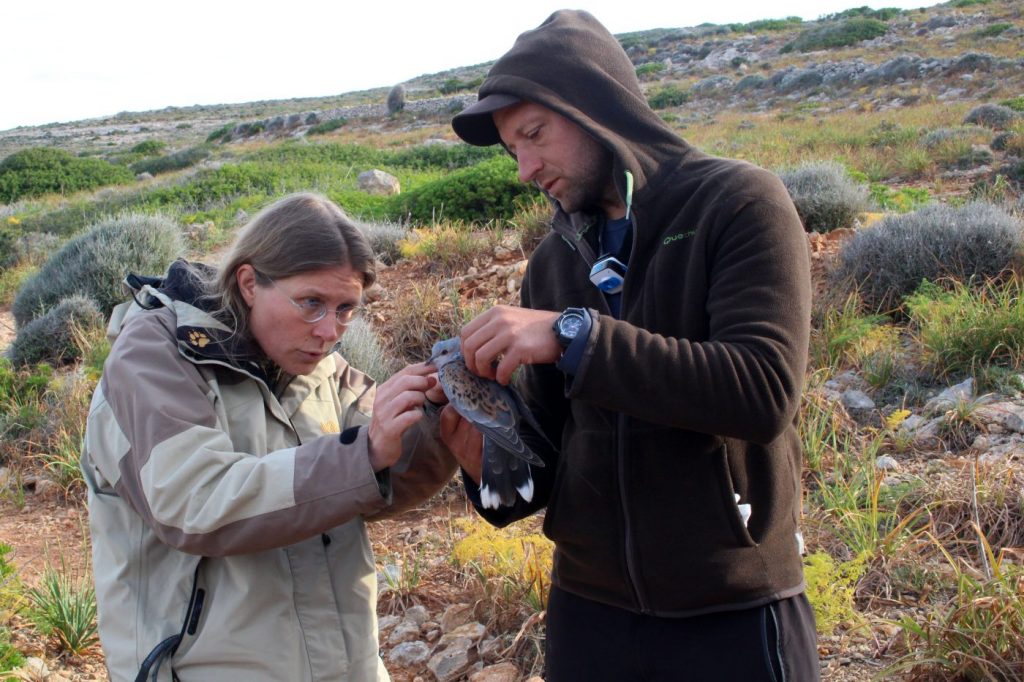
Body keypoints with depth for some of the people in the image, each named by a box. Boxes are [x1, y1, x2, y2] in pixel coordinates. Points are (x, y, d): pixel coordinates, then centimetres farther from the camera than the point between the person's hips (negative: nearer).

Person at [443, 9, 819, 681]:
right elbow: (552, 442, 11)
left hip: (734, 613, -5)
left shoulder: (738, 203, -9)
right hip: (589, 608, 5)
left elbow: (763, 391, -22)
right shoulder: (554, 260, 7)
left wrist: (572, 335, -25)